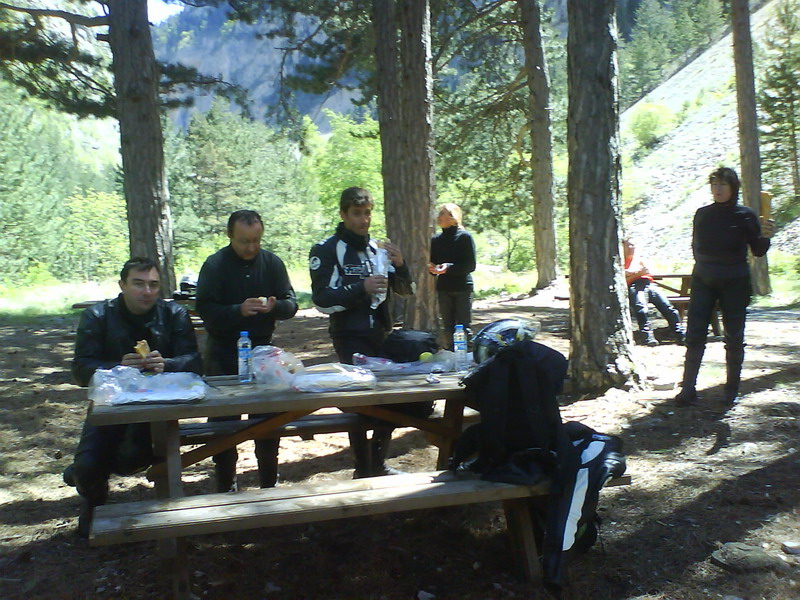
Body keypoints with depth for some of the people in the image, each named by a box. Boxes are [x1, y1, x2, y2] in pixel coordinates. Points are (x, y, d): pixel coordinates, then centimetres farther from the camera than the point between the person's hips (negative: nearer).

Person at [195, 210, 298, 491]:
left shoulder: (272, 263, 0)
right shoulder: (215, 265, -8)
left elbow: (291, 305, -2)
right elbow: (205, 310, -15)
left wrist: (275, 306, -24)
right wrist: (239, 310, -30)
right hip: (223, 354, -2)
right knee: (224, 422, 4)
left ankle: (269, 483, 24)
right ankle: (226, 486, 19)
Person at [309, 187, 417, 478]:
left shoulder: (376, 248, 11)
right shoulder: (326, 250, -5)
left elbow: (406, 290, 12)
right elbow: (322, 298, -13)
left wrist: (400, 265, -8)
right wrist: (361, 288, -24)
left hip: (381, 334, 6)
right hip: (350, 337, -5)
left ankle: (378, 463, 24)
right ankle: (363, 470, 10)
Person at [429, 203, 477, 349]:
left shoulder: (464, 237, -5)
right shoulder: (436, 239, 11)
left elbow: (471, 265, -10)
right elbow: (432, 263, 16)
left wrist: (449, 268, -23)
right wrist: (433, 269, -8)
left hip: (462, 288, -5)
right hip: (443, 288, 5)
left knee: (463, 327, -3)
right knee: (447, 328, 7)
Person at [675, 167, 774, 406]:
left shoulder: (745, 215, -2)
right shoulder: (702, 214, 5)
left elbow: (758, 251, -2)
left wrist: (765, 236, -20)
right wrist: (705, 266, 6)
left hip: (734, 283, -2)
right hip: (703, 281, 2)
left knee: (734, 337, 4)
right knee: (694, 335, -4)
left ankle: (732, 390, 15)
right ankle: (688, 388, 0)